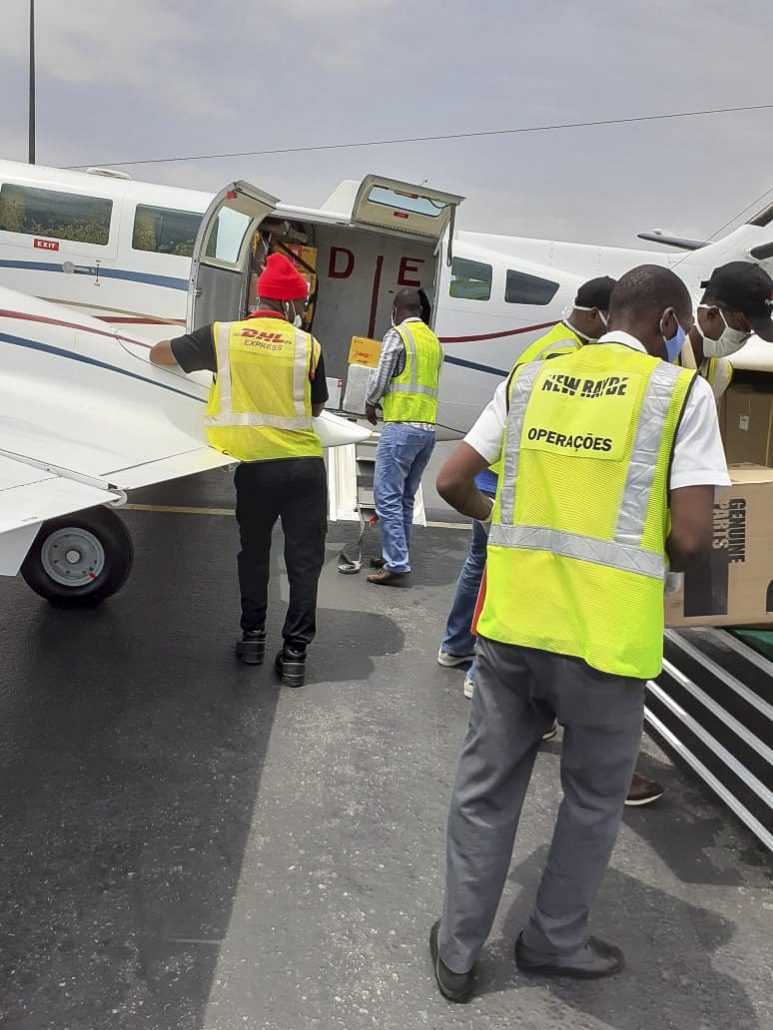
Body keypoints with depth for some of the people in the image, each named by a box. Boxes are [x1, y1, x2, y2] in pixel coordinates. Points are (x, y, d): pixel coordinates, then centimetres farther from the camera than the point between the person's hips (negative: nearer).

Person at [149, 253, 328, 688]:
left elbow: (158, 354, 13)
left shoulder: (222, 335, 1)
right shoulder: (308, 345, -1)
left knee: (253, 551, 21)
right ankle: (295, 652, 11)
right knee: (304, 559, 9)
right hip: (304, 463, -1)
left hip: (254, 464, 1)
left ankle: (253, 636, 27)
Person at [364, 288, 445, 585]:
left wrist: (370, 404, 14)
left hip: (401, 426, -8)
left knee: (387, 496, -6)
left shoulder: (398, 335, -5)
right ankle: (397, 555, 20)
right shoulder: (434, 340, 17)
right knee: (406, 497, 14)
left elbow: (379, 378, -6)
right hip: (428, 428, 8)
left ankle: (396, 564, -9)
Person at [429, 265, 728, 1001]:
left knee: (485, 789, 17)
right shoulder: (681, 391, -5)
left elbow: (452, 483, 8)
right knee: (594, 798, 21)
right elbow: (690, 538, -11)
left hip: (511, 620, 4)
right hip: (604, 634, -3)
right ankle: (554, 942, 38)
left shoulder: (529, 379, 7)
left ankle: (457, 952, 32)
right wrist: (661, 560, 11)